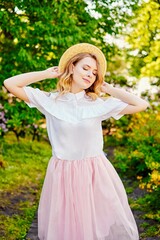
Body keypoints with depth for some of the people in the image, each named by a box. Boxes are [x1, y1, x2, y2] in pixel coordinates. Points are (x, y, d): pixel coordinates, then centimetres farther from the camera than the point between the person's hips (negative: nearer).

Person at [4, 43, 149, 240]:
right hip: (62, 174, 0)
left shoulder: (99, 104, -1)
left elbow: (141, 105, -3)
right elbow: (10, 84, -5)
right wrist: (47, 74, -1)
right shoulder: (50, 101, -2)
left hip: (95, 174, 1)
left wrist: (109, 89, -1)